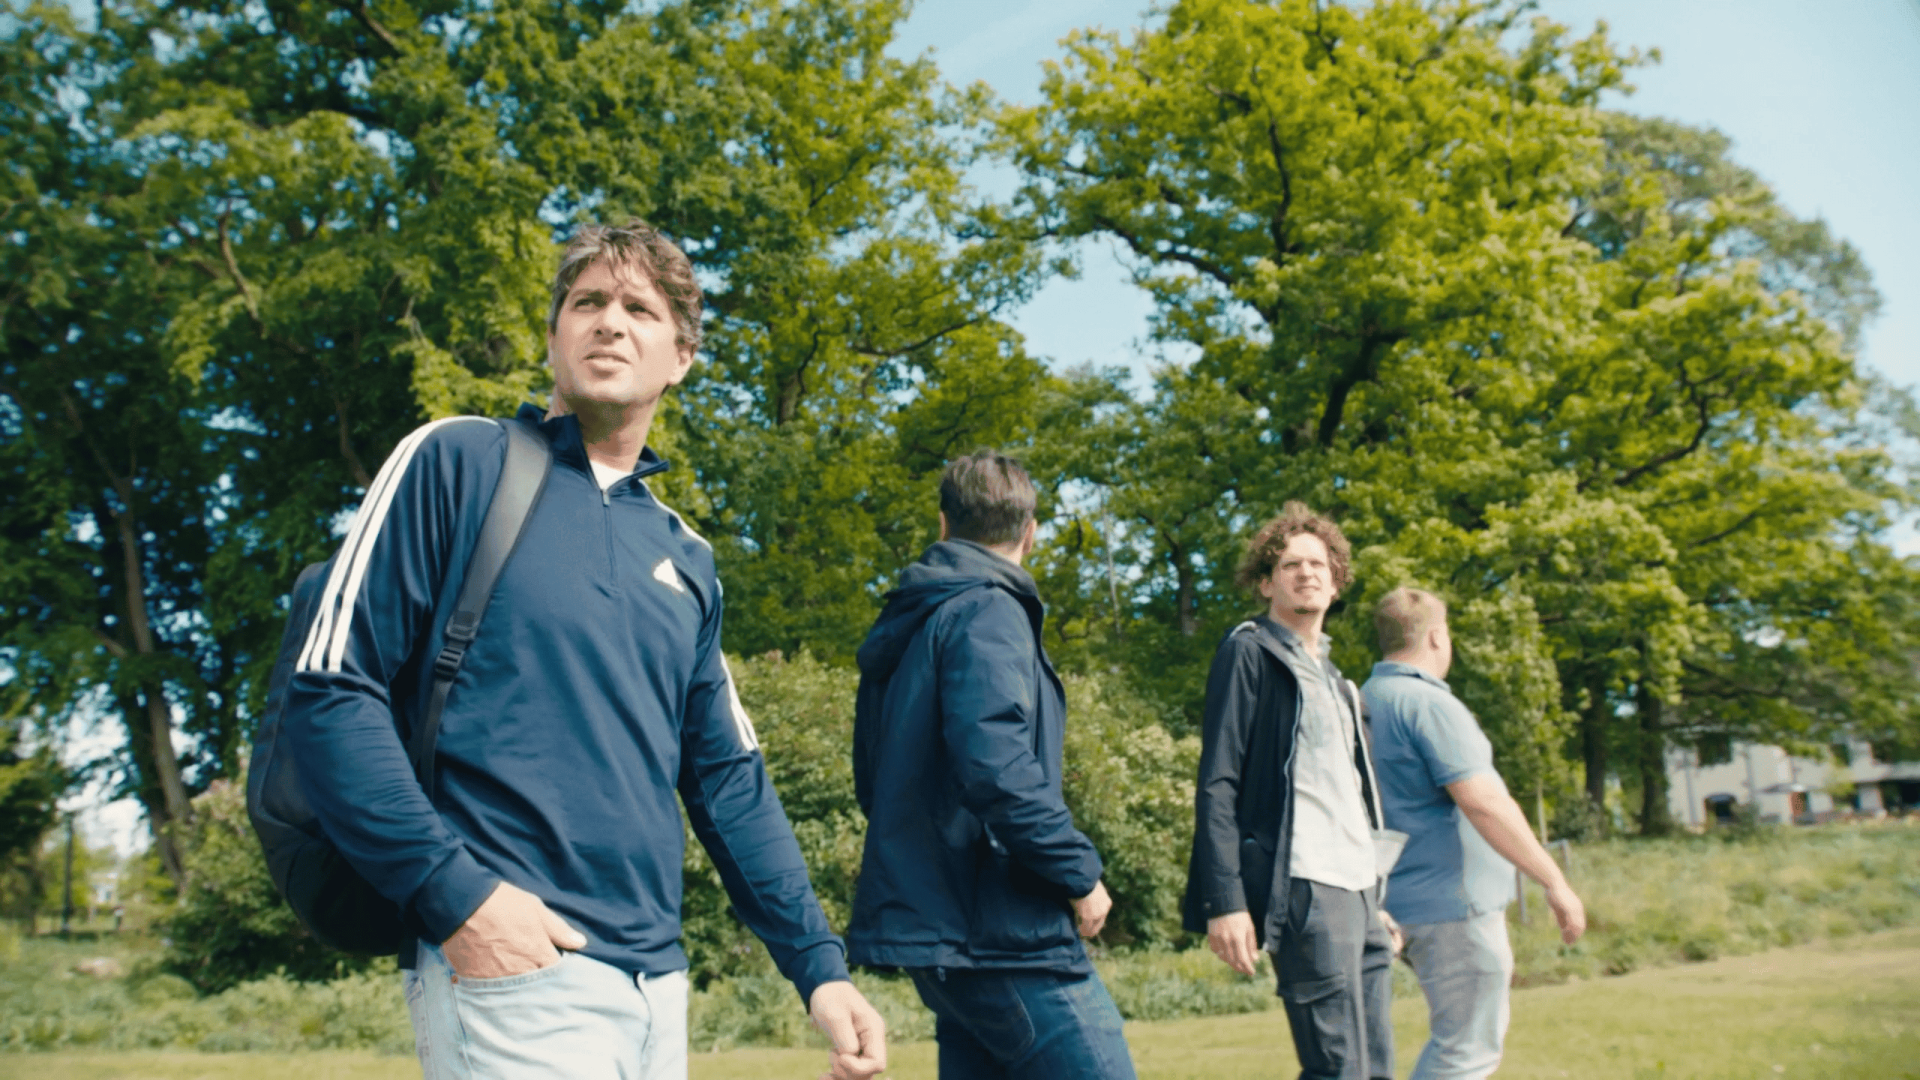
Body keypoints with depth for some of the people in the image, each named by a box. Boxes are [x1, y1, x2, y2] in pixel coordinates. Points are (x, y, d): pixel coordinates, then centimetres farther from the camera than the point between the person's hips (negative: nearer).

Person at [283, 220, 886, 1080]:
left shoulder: (685, 560, 15)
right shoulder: (455, 461, -1)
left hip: (659, 981, 6)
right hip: (513, 969, -6)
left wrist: (819, 967, 10)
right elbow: (330, 689, -7)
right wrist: (453, 894, -16)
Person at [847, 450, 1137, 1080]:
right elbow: (996, 763, -24)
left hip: (934, 922, 9)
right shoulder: (988, 610, -11)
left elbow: (873, 783, 21)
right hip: (1003, 931, -9)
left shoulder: (901, 629, 17)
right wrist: (1080, 873, -15)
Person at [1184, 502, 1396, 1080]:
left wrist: (1375, 896, 20)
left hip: (1358, 888, 8)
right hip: (1304, 887, -8)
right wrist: (1225, 900, -19)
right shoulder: (1249, 652, -2)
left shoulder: (1330, 674, 22)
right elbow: (1218, 786, -10)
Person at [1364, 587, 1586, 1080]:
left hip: (1408, 896, 10)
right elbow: (1482, 802, -23)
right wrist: (1555, 881, -19)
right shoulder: (1427, 703, -16)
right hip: (1452, 897, -10)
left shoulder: (1366, 700, 13)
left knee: (1463, 1036, 20)